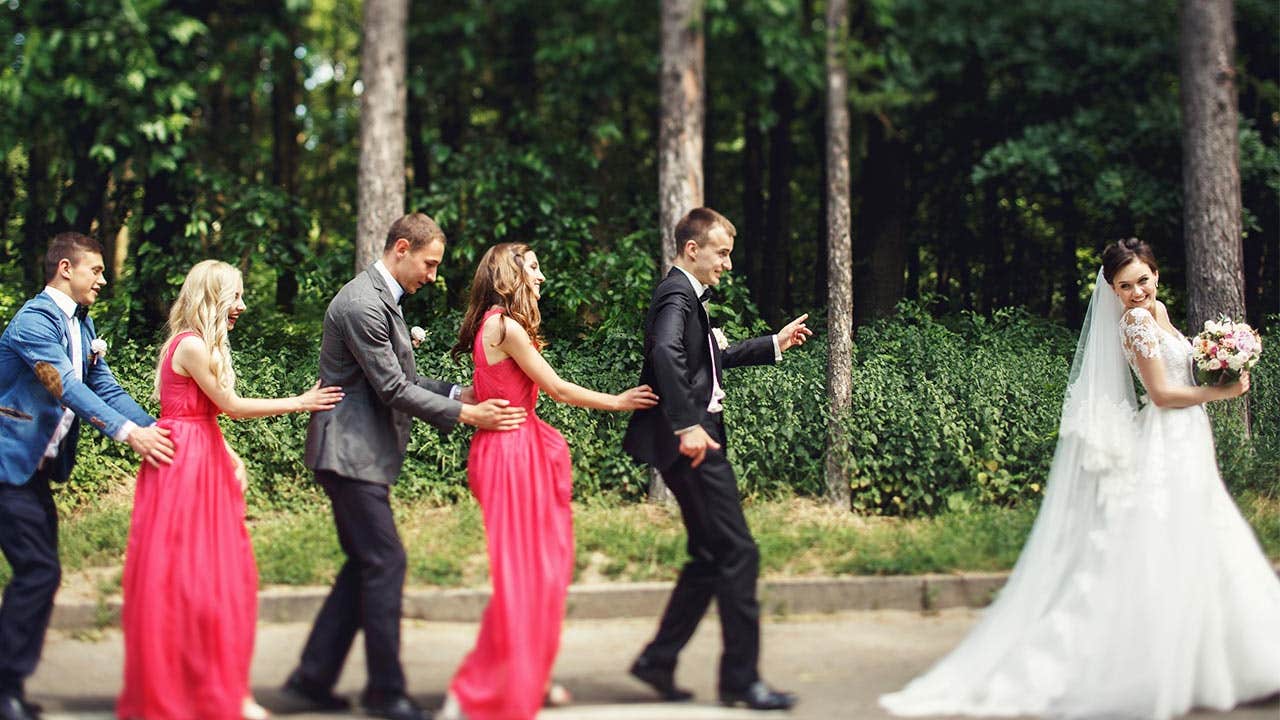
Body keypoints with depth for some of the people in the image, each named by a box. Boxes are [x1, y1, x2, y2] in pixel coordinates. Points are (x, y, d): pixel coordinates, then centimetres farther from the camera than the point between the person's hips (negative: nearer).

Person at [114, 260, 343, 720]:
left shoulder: (202, 346, 15)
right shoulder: (192, 347, -15)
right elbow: (231, 406, -11)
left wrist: (231, 457, 6)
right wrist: (300, 403, -6)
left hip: (203, 461, 10)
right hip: (185, 463, -10)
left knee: (216, 573, 10)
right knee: (188, 574, -3)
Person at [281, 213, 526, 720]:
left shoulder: (382, 299, 16)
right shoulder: (362, 304, -18)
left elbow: (400, 381, 19)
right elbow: (393, 390, -19)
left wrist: (459, 393, 7)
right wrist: (465, 414, -15)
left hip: (359, 454, 11)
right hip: (351, 453, -11)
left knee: (364, 565, 12)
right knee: (385, 562, -6)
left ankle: (312, 677, 18)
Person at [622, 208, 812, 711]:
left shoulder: (687, 295, 21)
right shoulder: (677, 293, -11)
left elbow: (714, 358, 34)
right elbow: (666, 353, -31)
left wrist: (774, 344, 33)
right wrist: (686, 425, -35)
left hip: (695, 442, 11)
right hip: (691, 443, -11)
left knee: (709, 558, 14)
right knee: (738, 554, -7)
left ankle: (658, 660, 19)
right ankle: (740, 678, -1)